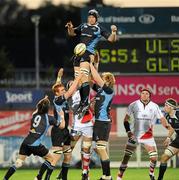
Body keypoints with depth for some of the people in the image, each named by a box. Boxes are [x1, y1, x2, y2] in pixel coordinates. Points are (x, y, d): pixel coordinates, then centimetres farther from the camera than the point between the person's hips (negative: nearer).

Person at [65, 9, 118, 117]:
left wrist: (114, 32, -18)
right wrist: (70, 28, 3)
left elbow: (111, 39, 3)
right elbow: (72, 33, 25)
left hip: (88, 53, -6)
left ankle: (85, 103, -26)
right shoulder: (83, 26, 19)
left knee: (84, 78, -21)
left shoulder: (99, 29, 5)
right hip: (79, 53, 6)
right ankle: (82, 103, 9)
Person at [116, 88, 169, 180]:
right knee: (126, 157, -9)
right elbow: (126, 120, 3)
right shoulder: (133, 105, -3)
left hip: (148, 135, 1)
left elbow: (162, 119, 4)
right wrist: (128, 131, -8)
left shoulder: (154, 106, -1)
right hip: (135, 134, -1)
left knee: (154, 157, -7)